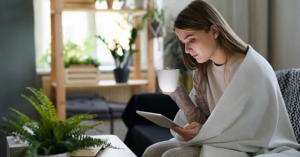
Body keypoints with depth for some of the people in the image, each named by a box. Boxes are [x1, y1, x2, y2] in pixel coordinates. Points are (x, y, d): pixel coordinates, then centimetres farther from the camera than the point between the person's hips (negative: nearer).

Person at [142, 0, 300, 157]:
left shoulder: (253, 69, -20)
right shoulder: (202, 70, 3)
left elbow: (255, 133, -17)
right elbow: (203, 123, -1)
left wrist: (203, 133, -25)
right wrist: (177, 91, -12)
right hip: (220, 143, 7)